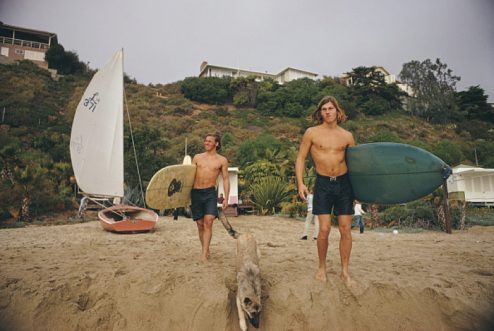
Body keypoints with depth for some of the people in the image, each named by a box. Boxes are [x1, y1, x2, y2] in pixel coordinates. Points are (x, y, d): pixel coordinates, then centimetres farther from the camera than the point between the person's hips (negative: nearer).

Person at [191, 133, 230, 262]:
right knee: (200, 224, 7)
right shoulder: (197, 157, 12)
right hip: (196, 192, 3)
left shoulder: (222, 160, 5)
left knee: (208, 222, -15)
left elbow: (226, 179, 6)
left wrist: (226, 198, -3)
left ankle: (204, 253, -12)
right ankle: (205, 249, 24)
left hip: (210, 193, -3)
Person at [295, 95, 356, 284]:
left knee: (345, 229, 4)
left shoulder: (347, 136, 5)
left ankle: (344, 271, 19)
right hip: (323, 184, -2)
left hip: (344, 183, 2)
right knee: (324, 229, -4)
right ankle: (322, 267, 19)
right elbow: (301, 158, 2)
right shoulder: (312, 133, -1)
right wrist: (300, 183, -8)